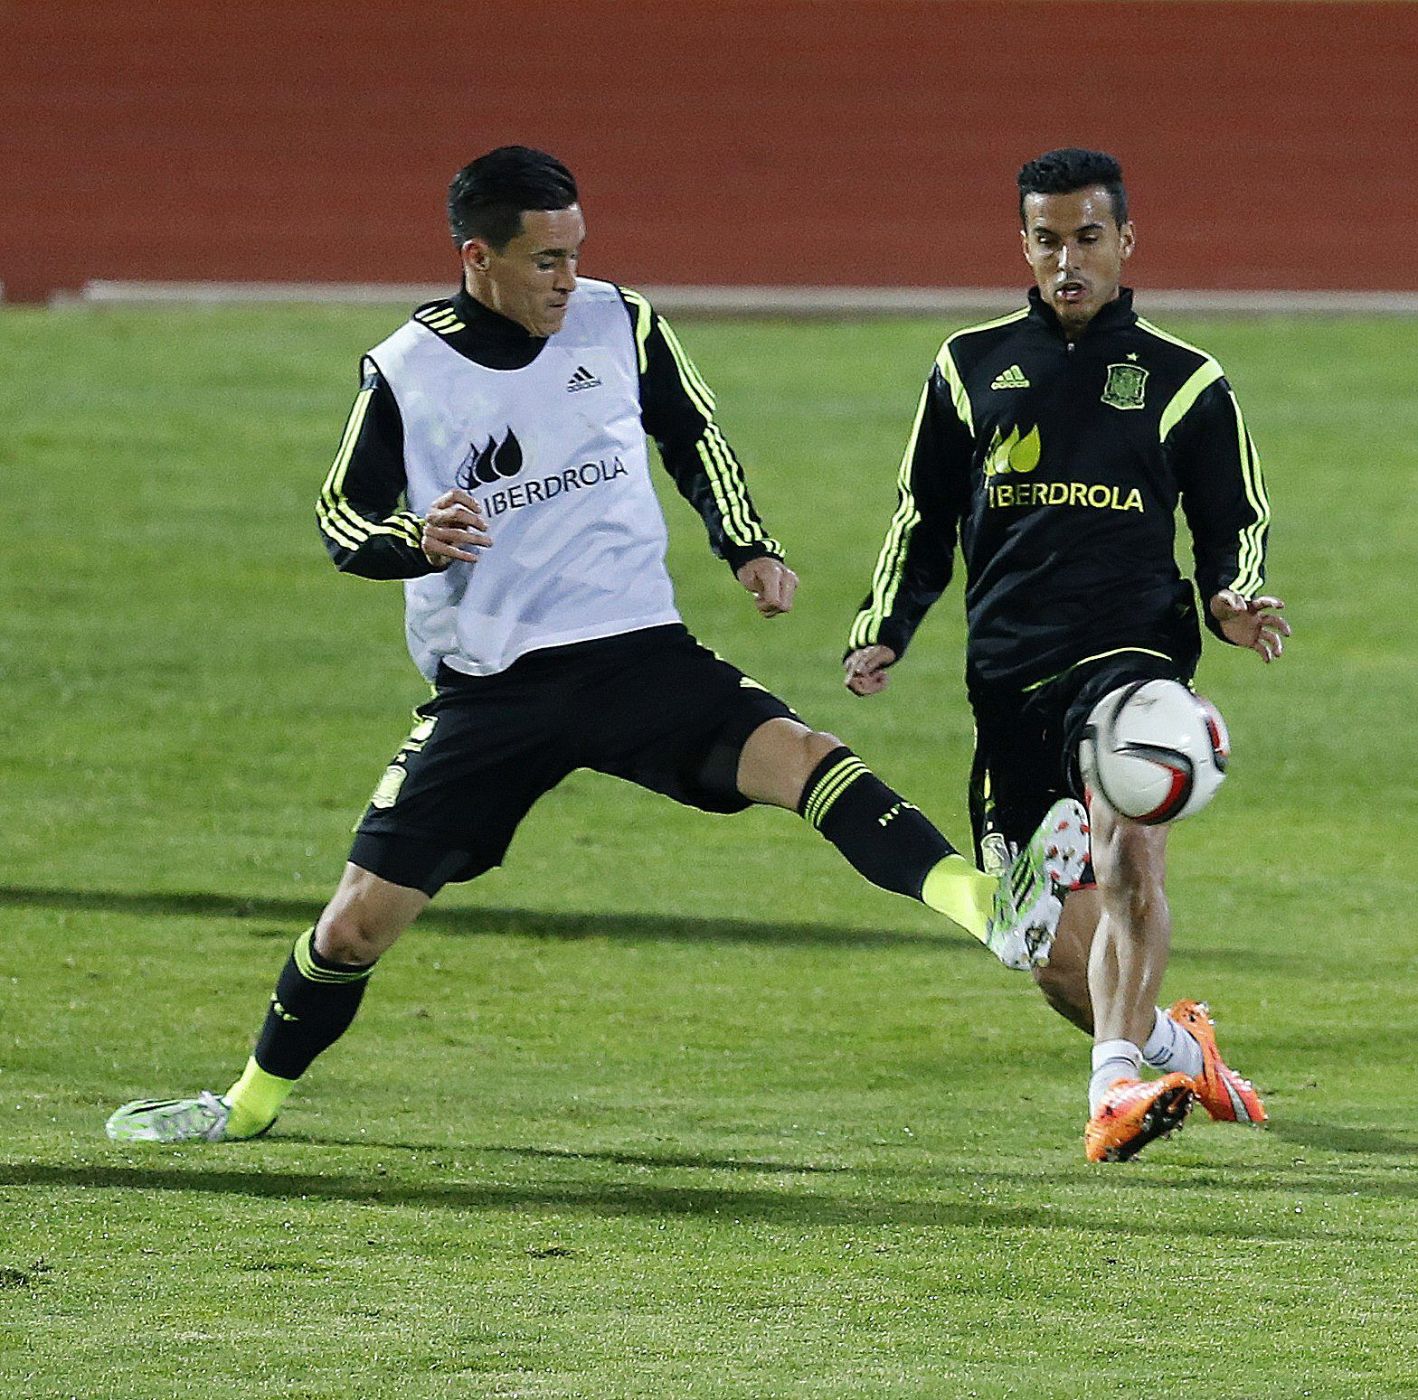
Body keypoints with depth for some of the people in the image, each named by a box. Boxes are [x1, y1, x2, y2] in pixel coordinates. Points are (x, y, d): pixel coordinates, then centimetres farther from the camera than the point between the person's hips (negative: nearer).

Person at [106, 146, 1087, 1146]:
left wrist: (750, 549, 5)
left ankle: (998, 909, -43)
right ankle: (254, 1100, 24)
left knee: (800, 756, -26)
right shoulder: (405, 372, -5)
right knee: (361, 918, -1)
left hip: (638, 652, 0)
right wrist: (418, 539, -19)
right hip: (488, 686, 0)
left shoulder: (619, 324, 0)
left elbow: (693, 436, 17)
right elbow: (344, 519, 3)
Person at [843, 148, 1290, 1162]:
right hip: (1009, 678, 3)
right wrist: (883, 631, 7)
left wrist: (1233, 601, -6)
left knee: (1127, 848, -33)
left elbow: (1237, 525, 15)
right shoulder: (971, 367, 13)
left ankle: (1119, 1084, -42)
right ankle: (1176, 1046, 31)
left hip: (1130, 650, -3)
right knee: (1061, 964, 1)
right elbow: (923, 521, 21)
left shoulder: (1184, 382, 9)